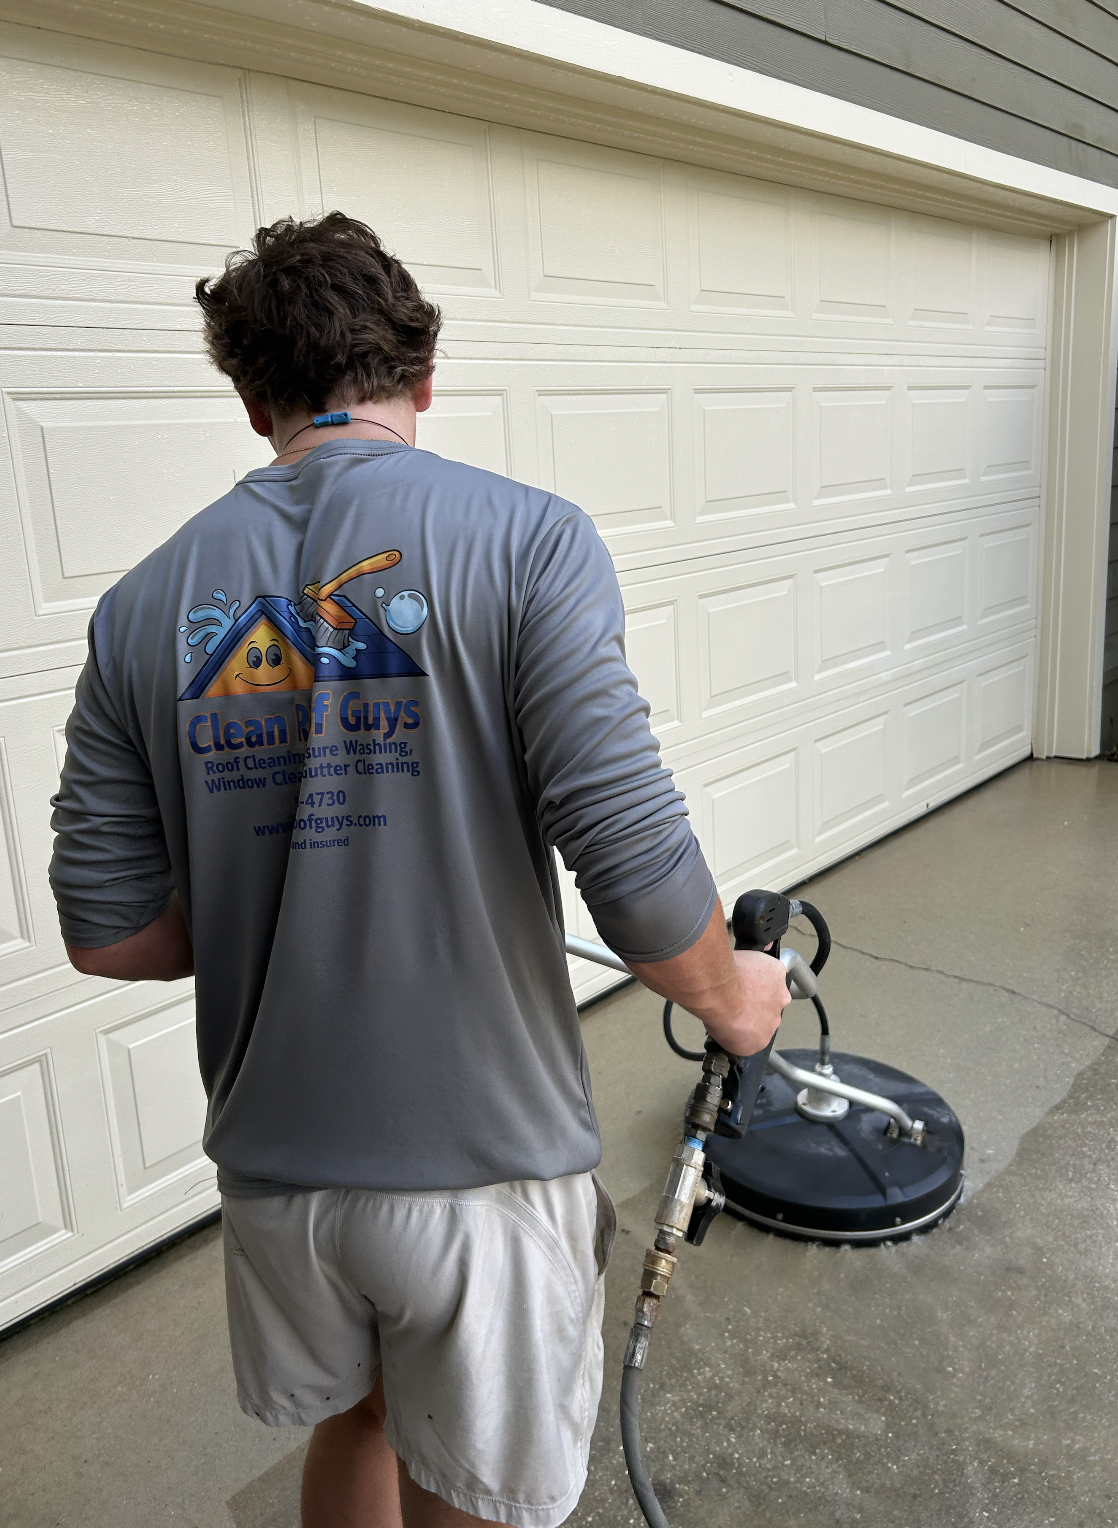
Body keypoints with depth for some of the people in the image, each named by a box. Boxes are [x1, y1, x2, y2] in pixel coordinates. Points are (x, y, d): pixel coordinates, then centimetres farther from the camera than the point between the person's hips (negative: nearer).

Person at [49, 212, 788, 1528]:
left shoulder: (145, 604, -3)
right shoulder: (526, 540, -15)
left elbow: (107, 931, -1)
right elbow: (637, 875, -22)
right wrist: (730, 998, -1)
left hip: (274, 1159, 4)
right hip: (483, 1162, -3)